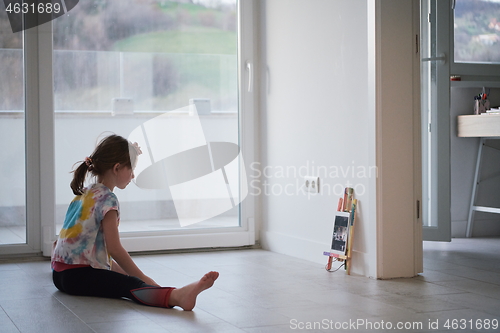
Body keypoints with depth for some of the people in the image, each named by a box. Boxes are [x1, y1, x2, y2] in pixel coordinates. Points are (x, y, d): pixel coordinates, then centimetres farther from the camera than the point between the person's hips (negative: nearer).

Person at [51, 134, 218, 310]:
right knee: (131, 285, -35)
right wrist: (144, 278, -15)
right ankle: (176, 296, -56)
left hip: (60, 273, 11)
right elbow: (114, 249, -16)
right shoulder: (107, 199, -10)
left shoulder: (83, 195, 19)